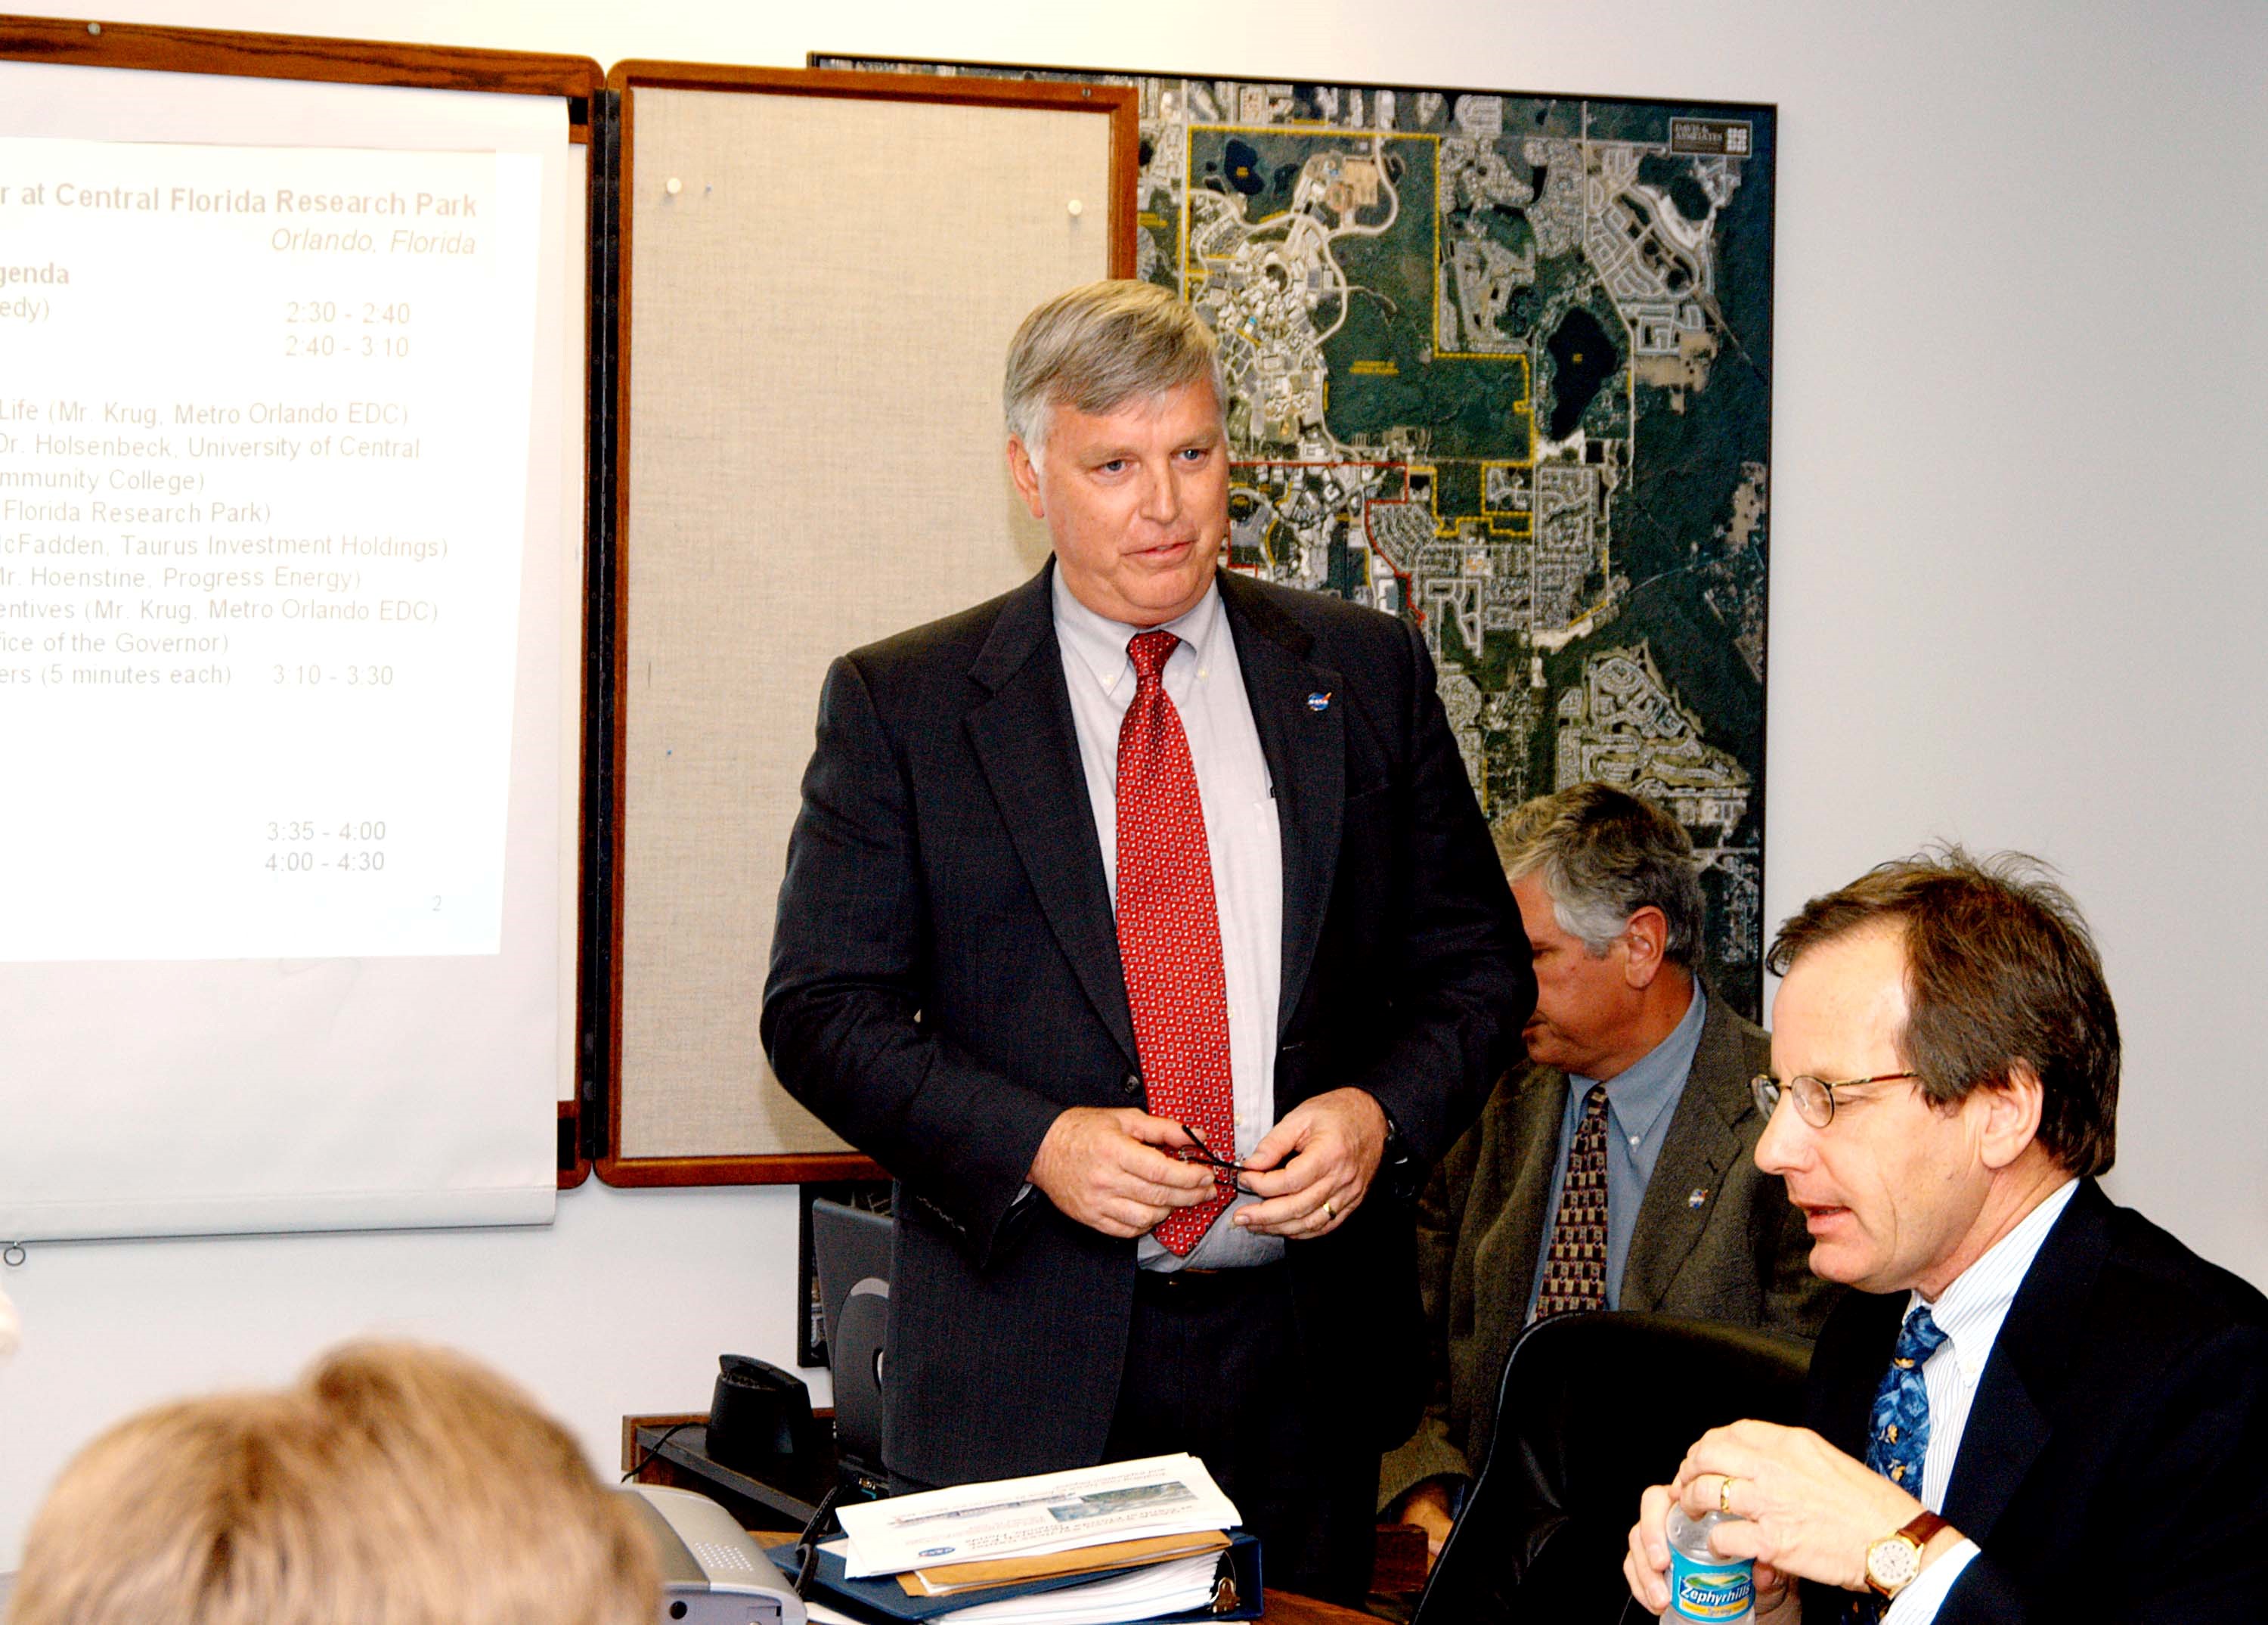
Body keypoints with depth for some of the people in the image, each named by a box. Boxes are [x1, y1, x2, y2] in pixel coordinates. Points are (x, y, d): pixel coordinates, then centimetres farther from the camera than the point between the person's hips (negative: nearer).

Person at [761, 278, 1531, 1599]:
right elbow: (823, 1009, -1)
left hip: (1302, 1356, 2)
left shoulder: (1366, 676, 7)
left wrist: (1382, 1114, -9)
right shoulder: (900, 706, 1)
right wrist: (1035, 1143, -16)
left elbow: (1477, 967, 11)